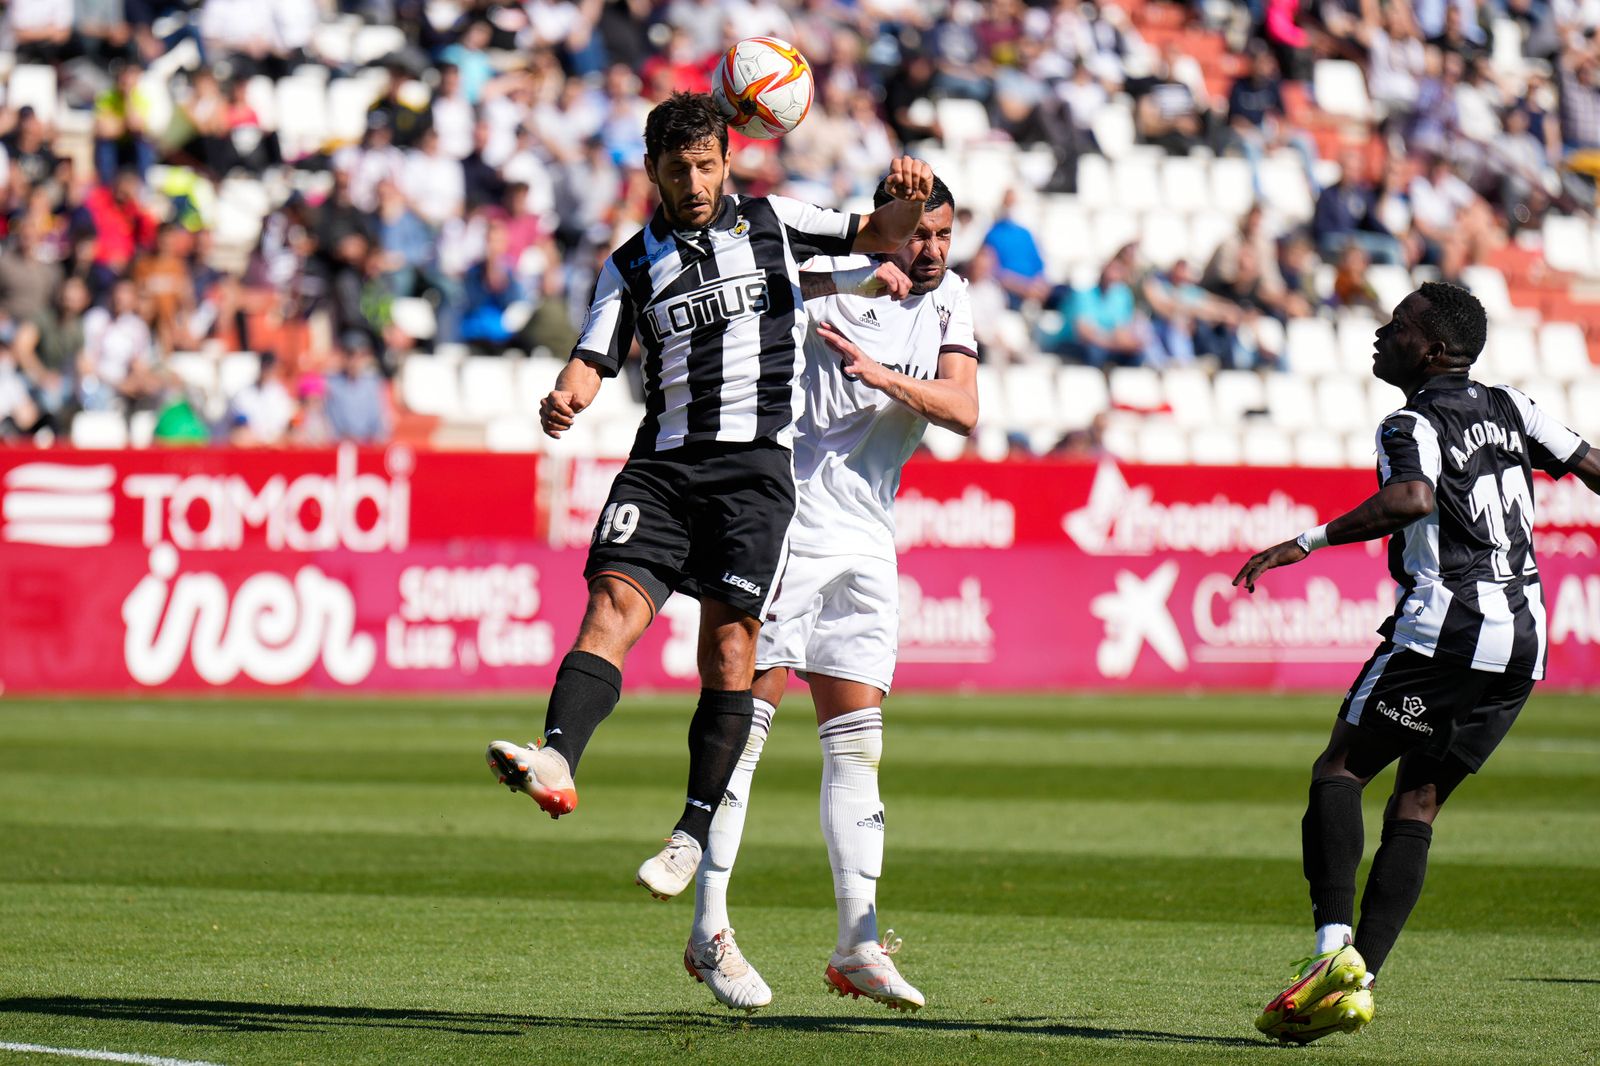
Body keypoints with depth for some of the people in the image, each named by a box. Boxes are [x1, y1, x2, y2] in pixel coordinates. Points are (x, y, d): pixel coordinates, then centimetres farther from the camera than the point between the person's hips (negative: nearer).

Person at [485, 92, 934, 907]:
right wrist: (567, 397, -18)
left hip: (755, 463, -2)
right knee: (613, 604, -18)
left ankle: (695, 834, -1)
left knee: (728, 644, -7)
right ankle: (556, 763, -35)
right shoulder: (631, 266, 13)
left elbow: (880, 235, 12)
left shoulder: (771, 223, 12)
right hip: (664, 463, 2)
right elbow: (595, 358, 5)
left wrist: (907, 199, -11)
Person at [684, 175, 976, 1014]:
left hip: (865, 545, 6)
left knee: (857, 742, 5)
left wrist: (882, 375, -18)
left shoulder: (950, 301, 10)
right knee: (743, 719, -7)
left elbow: (963, 411, -1)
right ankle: (709, 931, -5)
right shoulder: (834, 278, -5)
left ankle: (857, 944, 7)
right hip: (784, 525, -6)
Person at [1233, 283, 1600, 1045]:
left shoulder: (1413, 426, -6)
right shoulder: (1510, 410, 15)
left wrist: (1308, 542, -24)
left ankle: (1335, 947, -17)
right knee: (1417, 803, 8)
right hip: (1523, 640, 7)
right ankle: (1359, 979, -1)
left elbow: (1414, 497, -26)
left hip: (1443, 625, -7)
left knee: (1340, 768, 1)